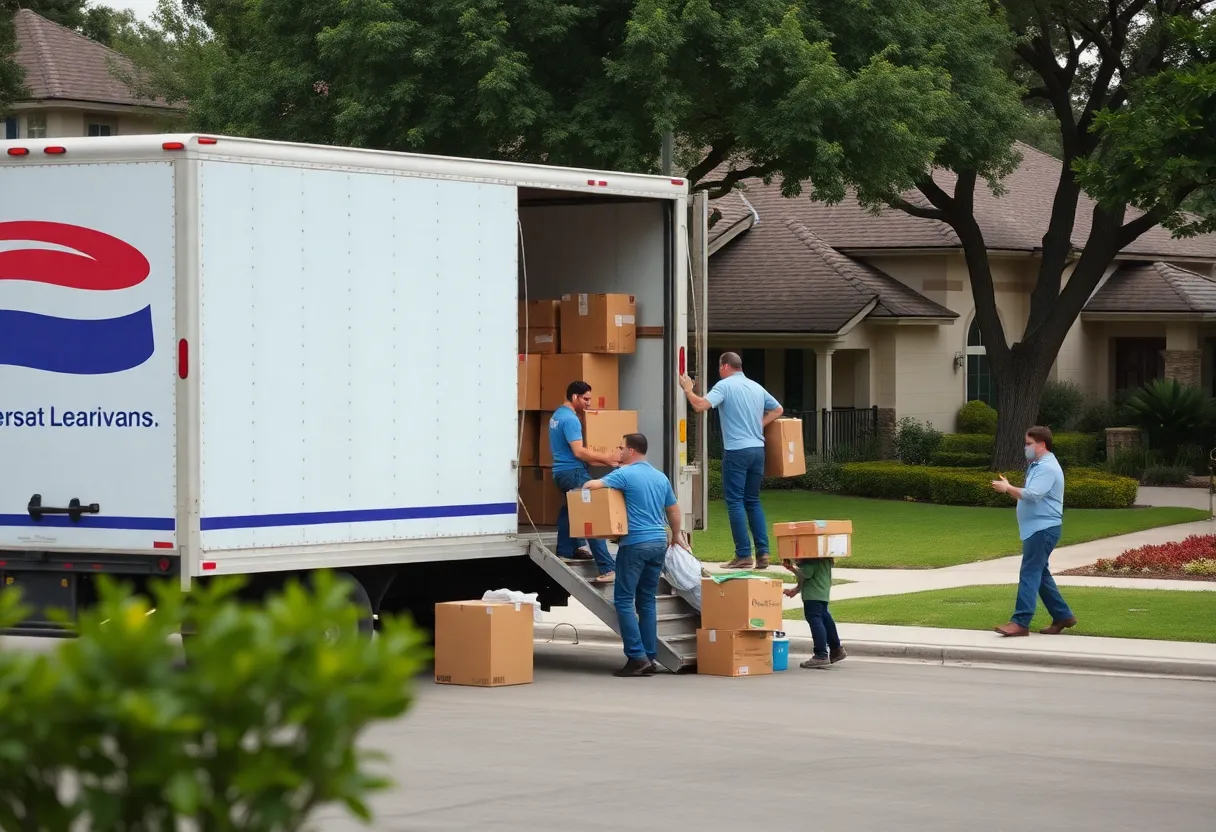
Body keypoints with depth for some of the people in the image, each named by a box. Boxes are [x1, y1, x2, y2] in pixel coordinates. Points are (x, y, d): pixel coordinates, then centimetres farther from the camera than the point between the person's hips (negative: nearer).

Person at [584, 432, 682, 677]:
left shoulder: (625, 474, -9)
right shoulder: (660, 477, 14)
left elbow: (593, 485, -17)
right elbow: (673, 510, 22)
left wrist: (584, 487, 7)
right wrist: (676, 535, 39)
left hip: (636, 544, -7)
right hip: (659, 542, 7)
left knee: (624, 600, -3)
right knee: (647, 601, 12)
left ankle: (637, 657, -11)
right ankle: (650, 657, 9)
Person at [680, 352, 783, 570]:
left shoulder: (725, 386, -7)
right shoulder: (757, 388, 13)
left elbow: (700, 405, -18)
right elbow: (778, 410, 24)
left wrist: (688, 389, -1)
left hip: (736, 451, -6)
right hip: (757, 449, 6)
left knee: (735, 501, -1)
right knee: (753, 500, 14)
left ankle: (744, 555, -5)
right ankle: (763, 552, 7)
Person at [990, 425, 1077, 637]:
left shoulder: (1047, 468, -14)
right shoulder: (1038, 466, 19)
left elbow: (1032, 495, -25)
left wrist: (1008, 488, -16)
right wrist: (1009, 489, 8)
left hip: (1043, 529, -11)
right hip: (1036, 529, 11)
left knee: (1030, 574, -14)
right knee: (1040, 574, 16)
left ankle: (1020, 622, -19)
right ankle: (1062, 616, 22)